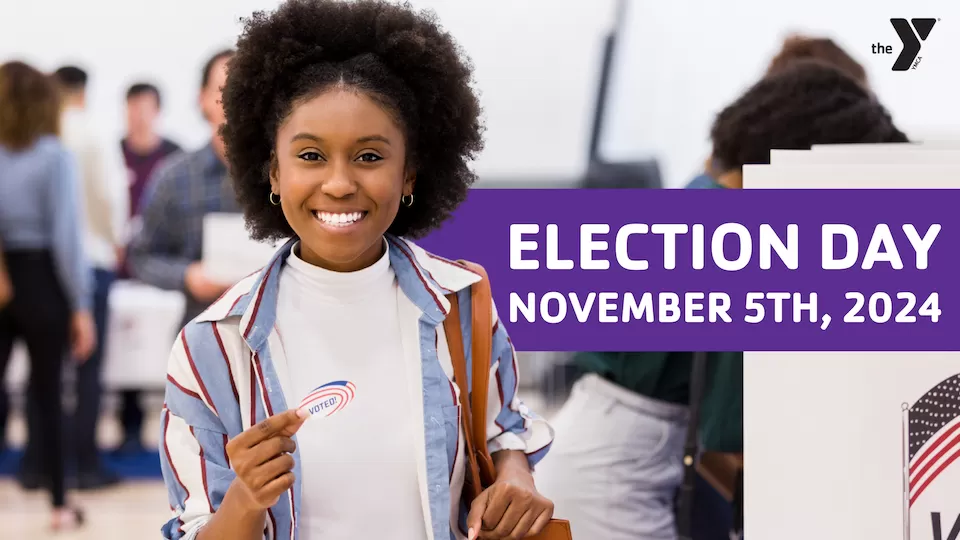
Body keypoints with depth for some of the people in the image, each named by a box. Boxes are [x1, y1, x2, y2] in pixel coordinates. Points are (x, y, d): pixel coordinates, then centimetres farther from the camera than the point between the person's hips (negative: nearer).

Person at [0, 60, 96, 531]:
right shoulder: (55, 157, -9)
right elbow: (66, 235, -11)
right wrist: (80, 306, -7)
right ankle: (59, 505, 16)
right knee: (47, 394, 8)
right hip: (42, 282, -2)